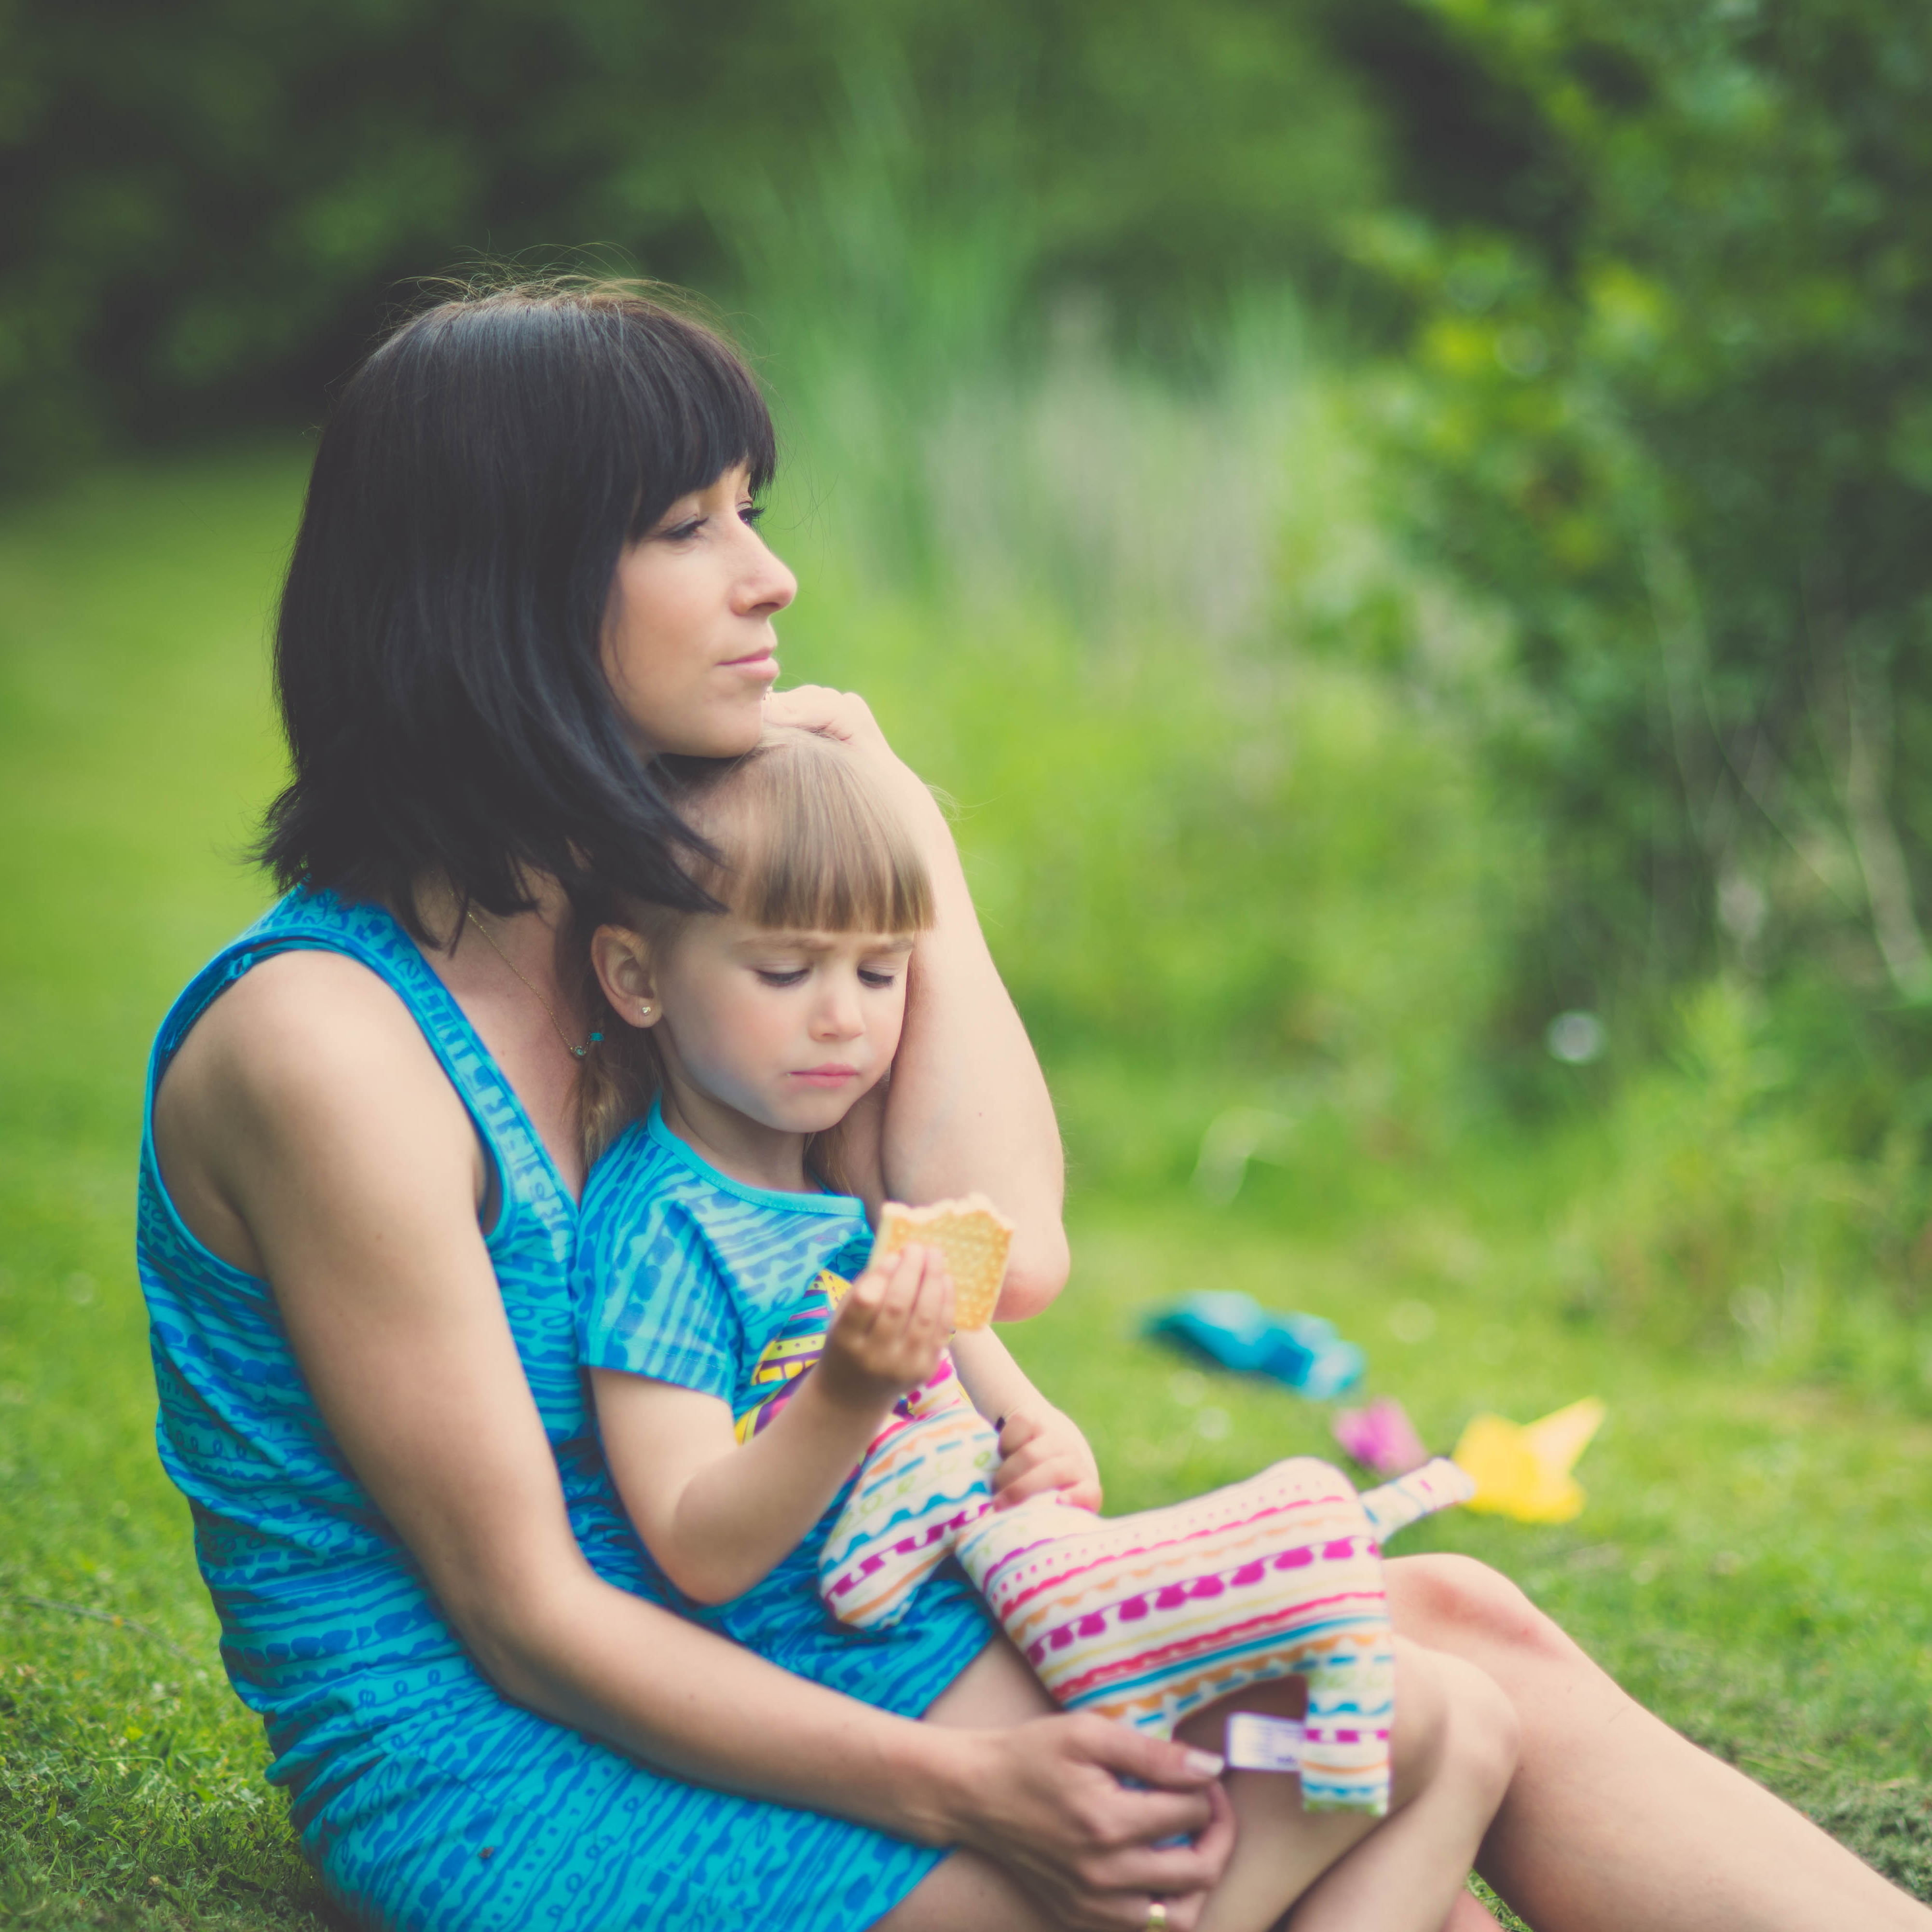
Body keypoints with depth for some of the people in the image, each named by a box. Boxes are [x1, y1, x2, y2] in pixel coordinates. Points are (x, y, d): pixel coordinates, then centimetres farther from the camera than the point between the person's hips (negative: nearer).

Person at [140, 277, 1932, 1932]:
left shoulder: (646, 931, 8)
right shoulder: (320, 1040, -18)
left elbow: (1004, 1255, 0)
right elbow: (520, 1610, -17)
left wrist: (907, 837, 3)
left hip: (716, 1681, 8)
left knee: (1452, 1631, -10)